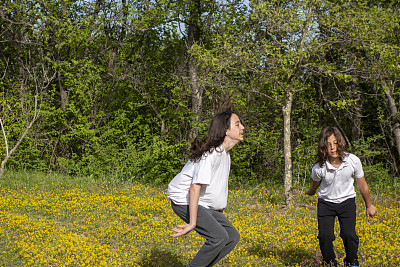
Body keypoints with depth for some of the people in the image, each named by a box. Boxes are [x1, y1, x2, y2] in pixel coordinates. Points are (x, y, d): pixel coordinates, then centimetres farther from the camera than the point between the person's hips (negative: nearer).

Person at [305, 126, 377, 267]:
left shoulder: (353, 161, -20)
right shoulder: (318, 168, -23)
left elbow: (362, 185, -4)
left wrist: (369, 206, 7)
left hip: (347, 202, 0)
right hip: (326, 203, 0)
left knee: (349, 235, -13)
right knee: (325, 235, -13)